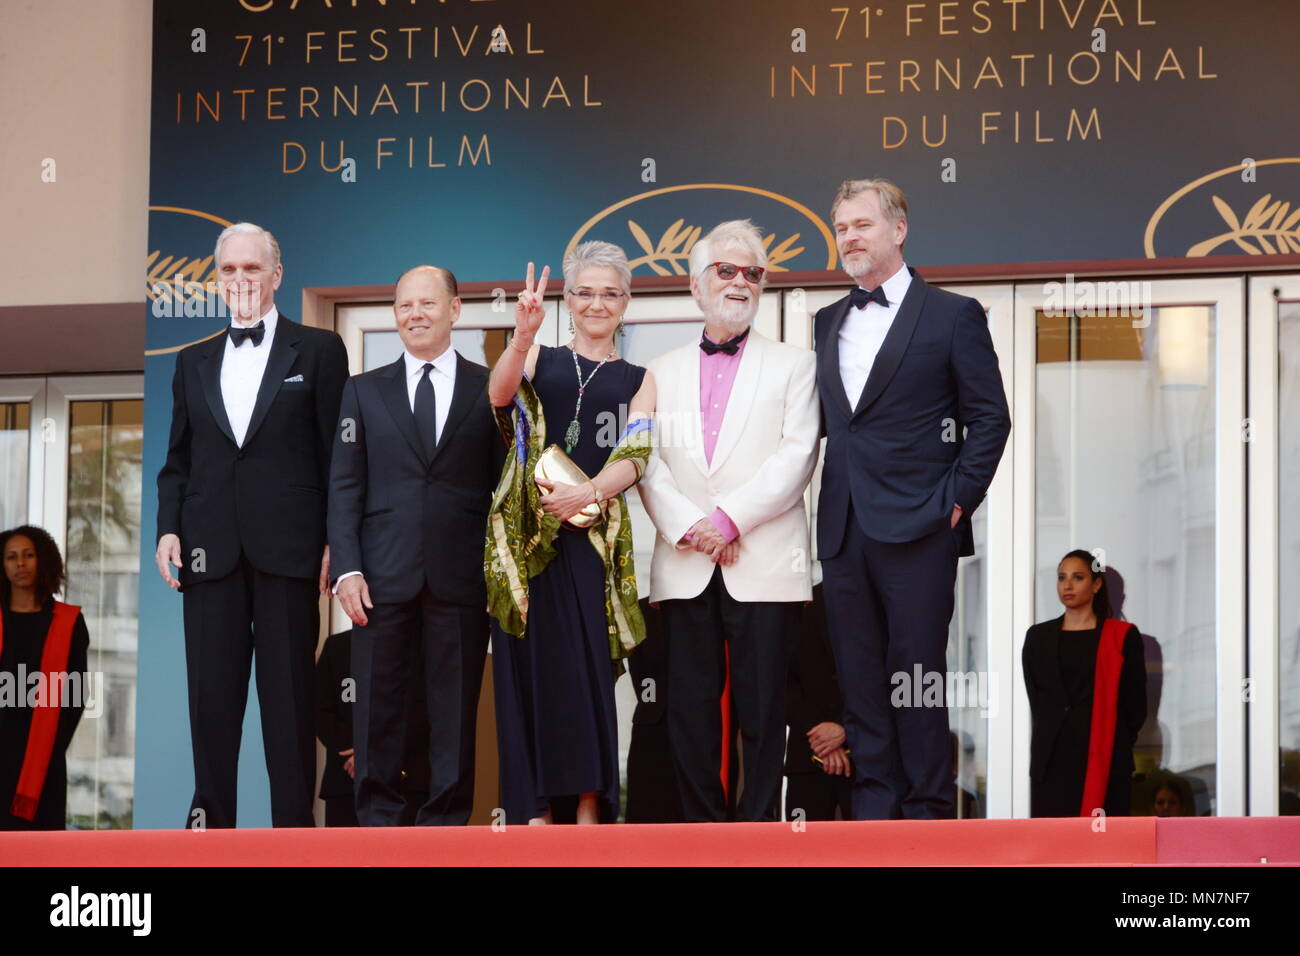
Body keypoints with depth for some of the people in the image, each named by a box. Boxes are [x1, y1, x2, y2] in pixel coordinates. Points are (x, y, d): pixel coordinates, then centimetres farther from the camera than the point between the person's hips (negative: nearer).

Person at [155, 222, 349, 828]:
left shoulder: (318, 351, 6)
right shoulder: (194, 362, 17)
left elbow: (337, 454, 2)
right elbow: (178, 460, 17)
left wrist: (335, 543, -5)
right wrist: (168, 528, 2)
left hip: (288, 549, -3)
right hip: (211, 547, 3)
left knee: (289, 693, -2)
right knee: (211, 693, 2)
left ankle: (293, 824, 1)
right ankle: (211, 819, 6)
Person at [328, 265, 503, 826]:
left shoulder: (491, 389, 9)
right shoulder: (364, 391, 12)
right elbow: (344, 486, 8)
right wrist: (347, 568, -4)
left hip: (462, 576, -1)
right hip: (384, 575, 1)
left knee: (455, 710, 1)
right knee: (379, 707, 2)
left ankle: (446, 820, 7)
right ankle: (379, 818, 8)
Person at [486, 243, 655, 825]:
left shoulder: (638, 380, 15)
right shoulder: (540, 359, 14)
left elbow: (634, 456, 1)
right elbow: (500, 393, -8)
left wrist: (589, 493, -19)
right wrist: (522, 337, -27)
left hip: (593, 532, 0)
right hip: (526, 531, 0)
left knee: (584, 662, -8)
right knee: (530, 663, -3)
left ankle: (587, 808, -6)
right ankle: (535, 809, -2)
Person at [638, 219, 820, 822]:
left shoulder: (793, 366, 9)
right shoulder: (662, 373, 17)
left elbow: (796, 457, -3)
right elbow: (649, 466, 8)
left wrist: (730, 518, -13)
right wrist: (687, 527, -10)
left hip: (765, 566, -2)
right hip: (686, 566, 2)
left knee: (762, 708, -4)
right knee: (689, 705, 1)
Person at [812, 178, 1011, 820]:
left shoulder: (952, 315, 1)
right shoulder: (828, 323, 17)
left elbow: (989, 417, -1)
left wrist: (957, 500, -7)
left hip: (917, 527, -5)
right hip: (844, 528, 5)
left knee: (917, 670, -4)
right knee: (859, 673, 6)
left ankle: (928, 810, 1)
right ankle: (873, 806, 11)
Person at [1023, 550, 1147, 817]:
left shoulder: (1122, 636, 4)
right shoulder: (1038, 637, 13)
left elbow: (1135, 704, 5)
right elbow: (1035, 699, 13)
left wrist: (1114, 745, 4)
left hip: (1105, 762, -3)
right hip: (1052, 761, 3)